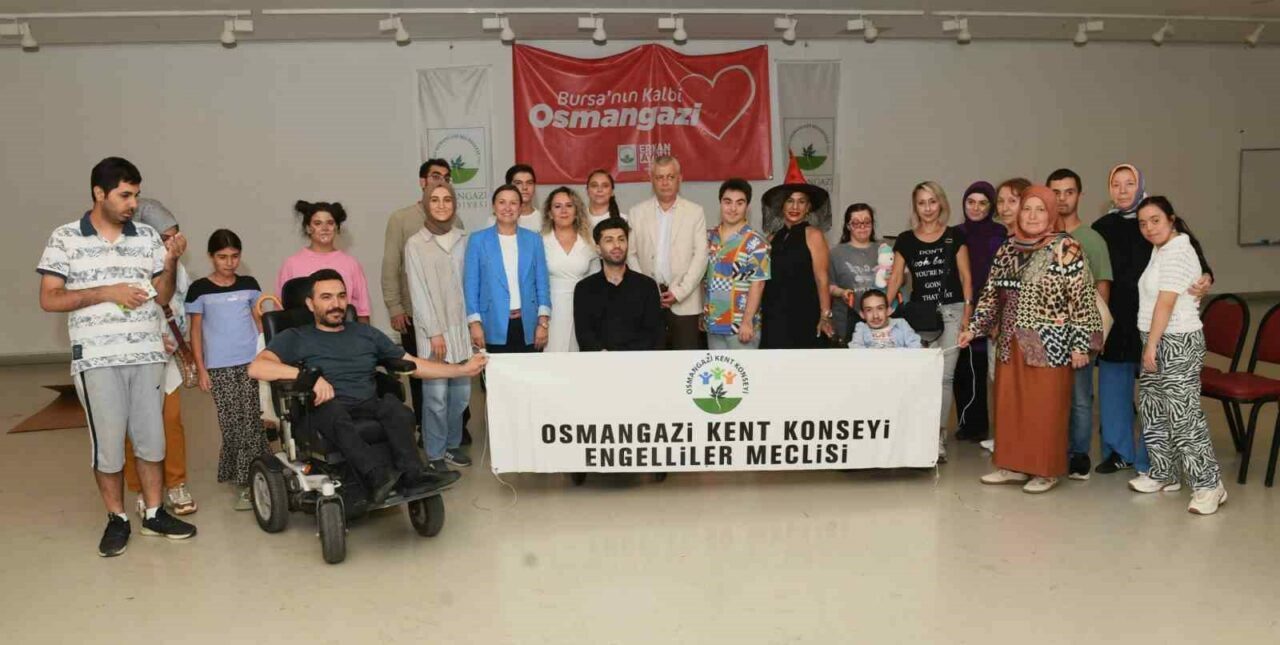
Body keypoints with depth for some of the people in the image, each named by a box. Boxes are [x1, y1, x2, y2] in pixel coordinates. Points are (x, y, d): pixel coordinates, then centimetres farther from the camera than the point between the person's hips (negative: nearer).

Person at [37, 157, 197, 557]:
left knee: (151, 437, 8)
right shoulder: (65, 238, -2)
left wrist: (170, 263, -7)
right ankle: (117, 520, 19)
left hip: (147, 355, 3)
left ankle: (154, 514, 21)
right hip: (97, 359, -3)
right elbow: (49, 299, -4)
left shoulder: (148, 237, 6)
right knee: (107, 441, 4)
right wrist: (106, 292, -14)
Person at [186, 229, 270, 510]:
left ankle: (251, 478, 5)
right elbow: (196, 331, 3)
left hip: (252, 361, 2)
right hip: (219, 366, -2)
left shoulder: (249, 284, 7)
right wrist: (201, 369, -1)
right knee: (231, 424, 0)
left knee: (252, 422, -3)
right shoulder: (200, 289, 0)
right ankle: (243, 481, 9)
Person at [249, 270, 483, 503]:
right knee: (333, 407, -38)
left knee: (392, 404, -31)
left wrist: (462, 369, 14)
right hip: (324, 413, -3)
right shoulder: (295, 338, 10)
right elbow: (256, 367, -7)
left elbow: (414, 365, 22)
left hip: (368, 408, 3)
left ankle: (411, 474, -46)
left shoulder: (367, 333, 22)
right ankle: (377, 476, -54)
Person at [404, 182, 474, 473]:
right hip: (432, 328, -4)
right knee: (436, 394, -4)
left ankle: (452, 445, 25)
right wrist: (434, 332, -10)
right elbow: (418, 292, -6)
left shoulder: (463, 239, 8)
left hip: (461, 325, 4)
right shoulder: (415, 244, -3)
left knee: (461, 391, 7)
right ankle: (435, 455, 9)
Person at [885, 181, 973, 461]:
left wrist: (967, 309, -5)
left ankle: (939, 437, 3)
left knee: (944, 376, -4)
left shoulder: (955, 236, 3)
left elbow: (965, 276, 3)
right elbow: (896, 277, 7)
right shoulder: (905, 240, 7)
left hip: (951, 311, -1)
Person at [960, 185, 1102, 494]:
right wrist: (973, 328, 8)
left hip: (1050, 345, -6)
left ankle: (1047, 470, 14)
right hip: (1012, 343, 6)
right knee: (1010, 405, 10)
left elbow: (1082, 298, -10)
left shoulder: (1066, 249, -9)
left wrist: (1079, 343, -13)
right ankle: (1014, 465, 22)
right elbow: (992, 293, 14)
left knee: (1046, 409, 1)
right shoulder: (1007, 250, 9)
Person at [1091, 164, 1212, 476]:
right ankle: (1119, 451, 24)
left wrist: (1205, 278, -31)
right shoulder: (1102, 227, 8)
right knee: (1114, 386, 10)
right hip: (1113, 318, 3)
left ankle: (1151, 460, 13)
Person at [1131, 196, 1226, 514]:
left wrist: (1151, 345, -18)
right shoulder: (1160, 250, 14)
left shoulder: (1177, 252, -15)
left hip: (1178, 343, -10)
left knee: (1183, 413, -8)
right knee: (1153, 409, 14)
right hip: (1159, 341, 10)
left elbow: (1166, 302, -19)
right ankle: (1163, 474, 25)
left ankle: (1209, 484, 0)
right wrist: (1150, 345, 10)